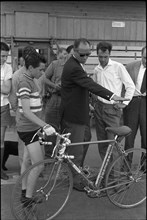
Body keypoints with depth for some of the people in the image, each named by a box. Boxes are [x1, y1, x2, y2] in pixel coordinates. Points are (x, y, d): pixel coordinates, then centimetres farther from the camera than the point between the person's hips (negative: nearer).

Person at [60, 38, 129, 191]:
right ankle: (77, 181, 14)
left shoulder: (75, 64, 12)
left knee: (76, 148, 21)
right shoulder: (73, 67, -22)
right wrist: (111, 96, -41)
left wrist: (88, 104, 19)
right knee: (76, 150, 1)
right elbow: (91, 85, -34)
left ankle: (79, 174, 37)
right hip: (74, 115, -10)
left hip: (77, 112, 10)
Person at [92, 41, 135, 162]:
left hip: (112, 108, -5)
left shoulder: (118, 67, -6)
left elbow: (131, 86, -3)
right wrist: (95, 99, 13)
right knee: (101, 141, 9)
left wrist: (124, 103, -7)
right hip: (99, 107, 5)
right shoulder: (97, 69, 11)